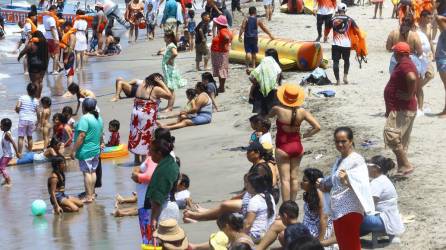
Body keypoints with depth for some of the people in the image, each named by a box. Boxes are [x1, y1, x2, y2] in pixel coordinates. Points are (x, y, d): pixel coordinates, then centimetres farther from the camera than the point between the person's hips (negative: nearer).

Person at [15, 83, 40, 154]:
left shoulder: (22, 97, -6)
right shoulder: (36, 101, 0)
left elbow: (17, 107, -15)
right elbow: (37, 112, 0)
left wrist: (19, 112, 7)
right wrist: (38, 121, 16)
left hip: (23, 119, -3)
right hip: (32, 120, 3)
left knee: (21, 137, 0)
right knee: (30, 137, 18)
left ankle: (19, 153, -5)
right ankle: (30, 152, 25)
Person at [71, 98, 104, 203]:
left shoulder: (85, 118, -18)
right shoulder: (99, 118, 9)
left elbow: (81, 136, -23)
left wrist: (74, 150, -19)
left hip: (86, 150, -8)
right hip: (96, 149, 8)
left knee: (87, 172, -5)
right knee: (93, 171, 14)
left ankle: (88, 197, -4)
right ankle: (92, 194, 21)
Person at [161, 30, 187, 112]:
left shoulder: (171, 45, -18)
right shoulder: (168, 45, 12)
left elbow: (175, 53, -36)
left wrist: (170, 59, -23)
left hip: (170, 69, -10)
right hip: (166, 69, 10)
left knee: (171, 89, -6)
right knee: (169, 89, 14)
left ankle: (170, 107, -4)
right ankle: (169, 106, 21)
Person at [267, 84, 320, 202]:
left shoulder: (278, 109, -18)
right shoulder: (302, 112, -9)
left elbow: (268, 116, 6)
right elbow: (317, 127, -12)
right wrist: (305, 135, 0)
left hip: (283, 148, -4)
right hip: (297, 146, 4)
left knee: (285, 179, -1)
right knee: (294, 178, 16)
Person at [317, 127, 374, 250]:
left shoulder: (357, 160, -11)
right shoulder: (339, 160, 15)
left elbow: (360, 185, -23)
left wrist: (347, 181, -41)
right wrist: (324, 185, 8)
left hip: (350, 210, -9)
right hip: (337, 210, 9)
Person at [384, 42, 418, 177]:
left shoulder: (404, 65, -17)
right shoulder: (405, 64, 16)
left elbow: (412, 78, -38)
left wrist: (409, 95, -25)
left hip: (401, 110, -11)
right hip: (403, 109, 11)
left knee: (391, 136, -14)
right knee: (401, 140, 13)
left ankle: (406, 165, -14)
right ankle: (402, 168, 16)